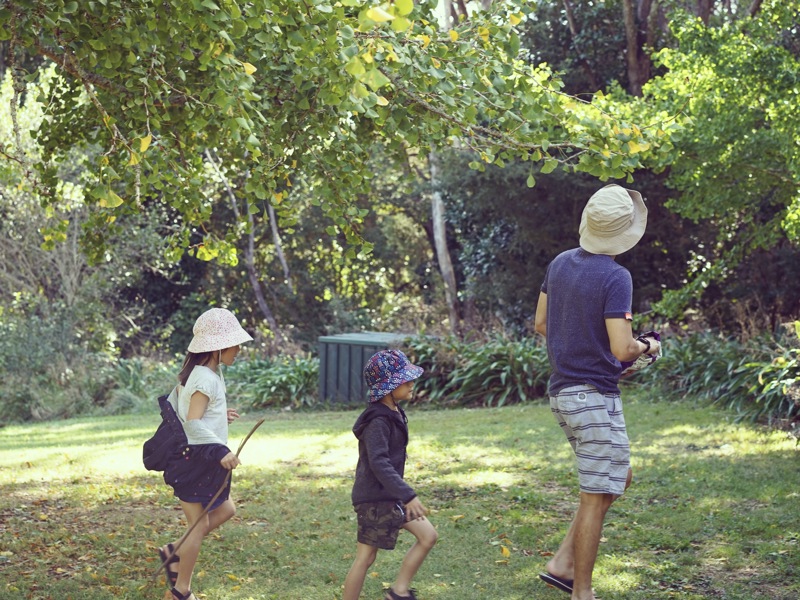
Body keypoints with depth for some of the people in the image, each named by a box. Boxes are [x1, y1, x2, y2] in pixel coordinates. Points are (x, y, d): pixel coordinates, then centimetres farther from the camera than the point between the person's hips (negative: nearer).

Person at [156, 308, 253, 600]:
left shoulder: (196, 372, 7)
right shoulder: (206, 379, -23)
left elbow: (171, 406, 15)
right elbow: (192, 423, -31)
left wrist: (217, 416, 19)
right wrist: (221, 451, -39)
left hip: (199, 458, 10)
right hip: (193, 460, -10)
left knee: (225, 510, 19)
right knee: (200, 525, 4)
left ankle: (174, 552, 25)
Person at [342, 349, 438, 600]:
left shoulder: (393, 413, 8)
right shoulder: (378, 422, -22)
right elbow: (379, 464, -31)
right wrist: (408, 496, -34)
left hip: (389, 495, 10)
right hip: (374, 498, -10)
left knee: (428, 535, 9)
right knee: (366, 558, 0)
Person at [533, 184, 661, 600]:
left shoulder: (560, 264, 6)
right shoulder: (615, 278, -18)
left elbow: (541, 324, 15)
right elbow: (621, 350, -22)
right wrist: (647, 347, -1)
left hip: (562, 391, 9)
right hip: (594, 397, -9)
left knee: (618, 479, 20)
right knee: (597, 497, 1)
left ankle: (562, 564, 18)